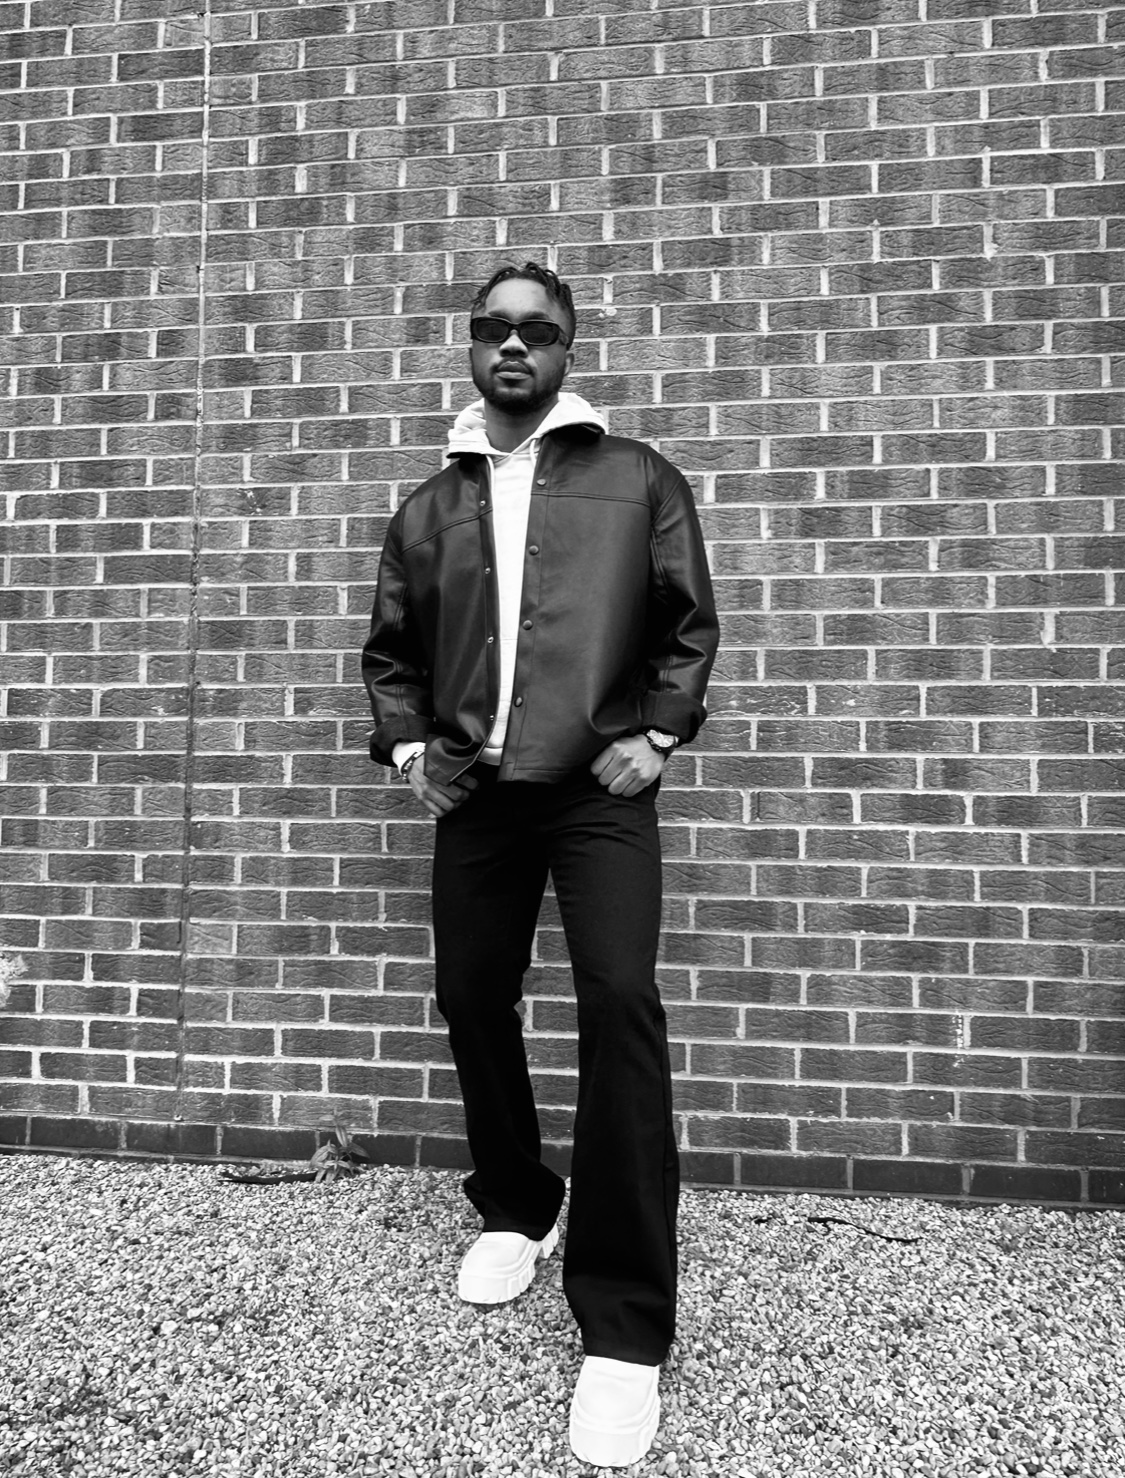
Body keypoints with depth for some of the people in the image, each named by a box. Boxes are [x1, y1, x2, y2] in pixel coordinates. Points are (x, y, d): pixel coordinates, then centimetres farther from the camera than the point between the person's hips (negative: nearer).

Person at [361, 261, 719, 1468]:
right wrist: (406, 745, 3)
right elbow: (389, 649, 19)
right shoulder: (430, 506, 15)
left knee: (619, 1004, -16)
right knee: (472, 1004, 8)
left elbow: (690, 622, 6)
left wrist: (657, 733, -6)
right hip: (474, 794, 4)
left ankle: (624, 1326, -4)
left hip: (598, 790, -3)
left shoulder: (636, 478, 7)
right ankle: (515, 1211, 34)